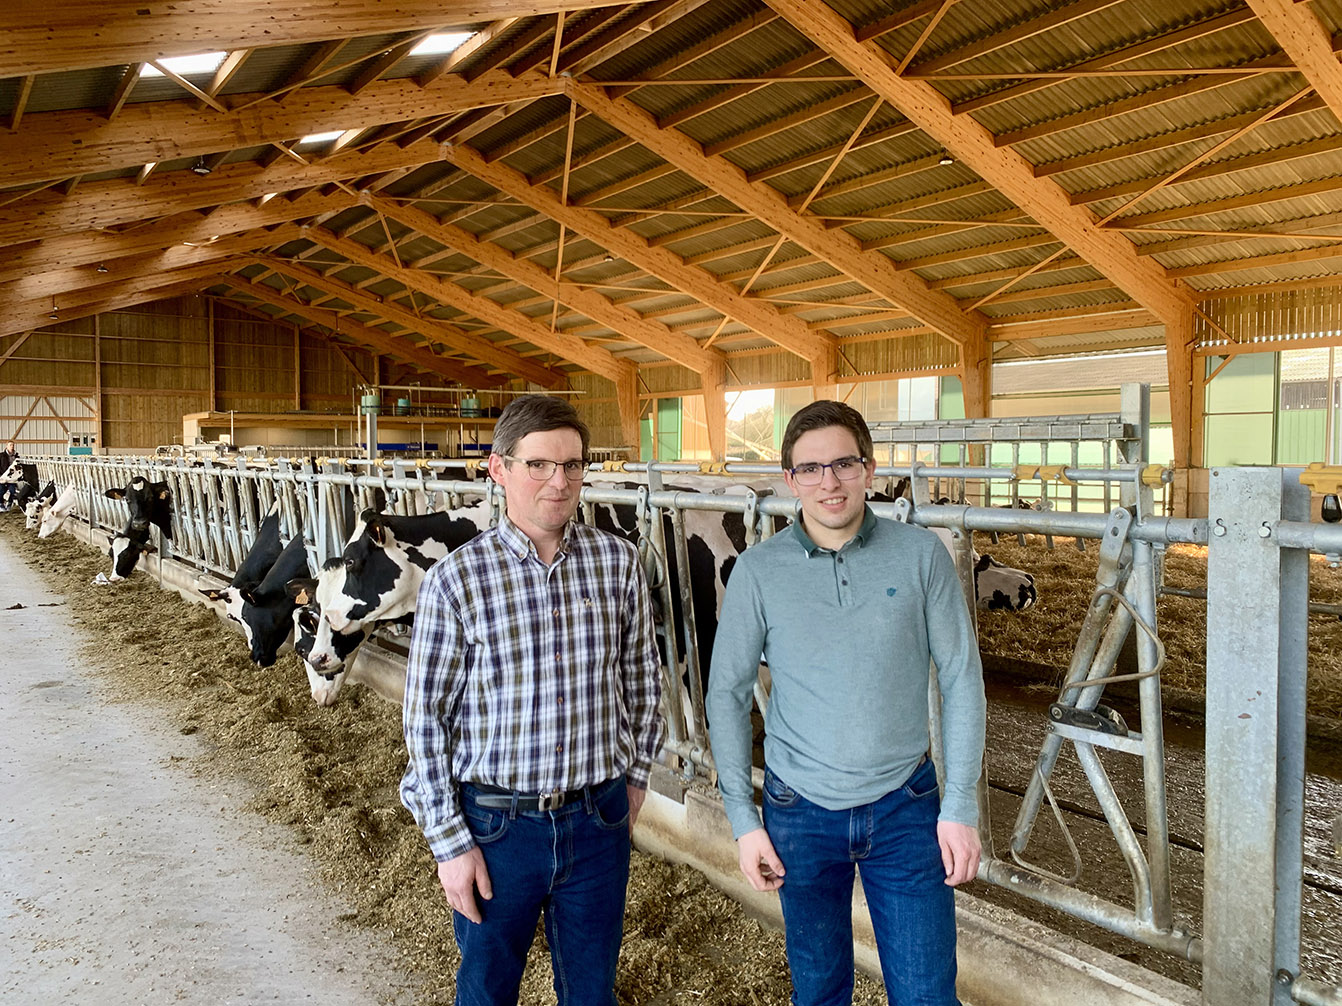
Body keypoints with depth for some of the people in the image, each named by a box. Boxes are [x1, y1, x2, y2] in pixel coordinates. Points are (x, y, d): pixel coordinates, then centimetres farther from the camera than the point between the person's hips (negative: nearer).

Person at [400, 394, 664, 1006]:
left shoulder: (618, 563, -5)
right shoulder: (455, 581, -13)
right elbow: (426, 718, -8)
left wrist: (637, 772, 14)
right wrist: (449, 841, -7)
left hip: (599, 819, 2)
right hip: (495, 823, -2)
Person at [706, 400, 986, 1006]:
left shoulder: (922, 556, -8)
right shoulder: (758, 571, -8)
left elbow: (961, 680, -2)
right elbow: (727, 693, -2)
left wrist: (960, 807, -5)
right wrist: (742, 819, -4)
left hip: (905, 808, 0)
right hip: (800, 813, 0)